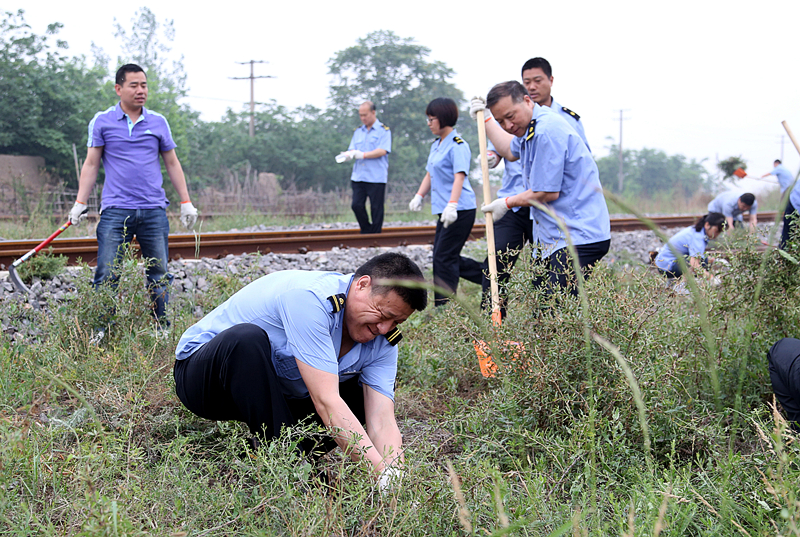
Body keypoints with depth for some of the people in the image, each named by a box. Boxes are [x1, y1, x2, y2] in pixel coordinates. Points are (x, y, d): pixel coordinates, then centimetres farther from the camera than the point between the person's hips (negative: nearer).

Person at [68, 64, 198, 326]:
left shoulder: (158, 122, 11)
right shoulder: (102, 121, 5)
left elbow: (172, 163, 17)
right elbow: (91, 164, 7)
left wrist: (186, 202, 13)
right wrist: (80, 203, 0)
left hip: (154, 211, 2)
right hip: (115, 210, -2)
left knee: (160, 276, 3)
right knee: (107, 276, -6)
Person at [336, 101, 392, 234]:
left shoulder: (384, 131, 0)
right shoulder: (358, 131, 18)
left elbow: (382, 151, -12)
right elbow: (352, 149, 13)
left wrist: (363, 155, -17)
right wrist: (348, 155, -12)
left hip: (376, 177, -5)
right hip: (358, 177, 5)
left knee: (376, 208, -1)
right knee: (357, 205, -1)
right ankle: (366, 232, 16)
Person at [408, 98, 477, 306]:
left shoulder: (458, 145, -13)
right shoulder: (436, 145, 16)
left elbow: (459, 176, -23)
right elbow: (430, 174, 26)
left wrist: (452, 205, -33)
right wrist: (419, 196, 14)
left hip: (460, 211, -10)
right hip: (444, 211, 10)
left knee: (444, 257, -10)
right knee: (440, 256, 12)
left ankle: (444, 304, -7)